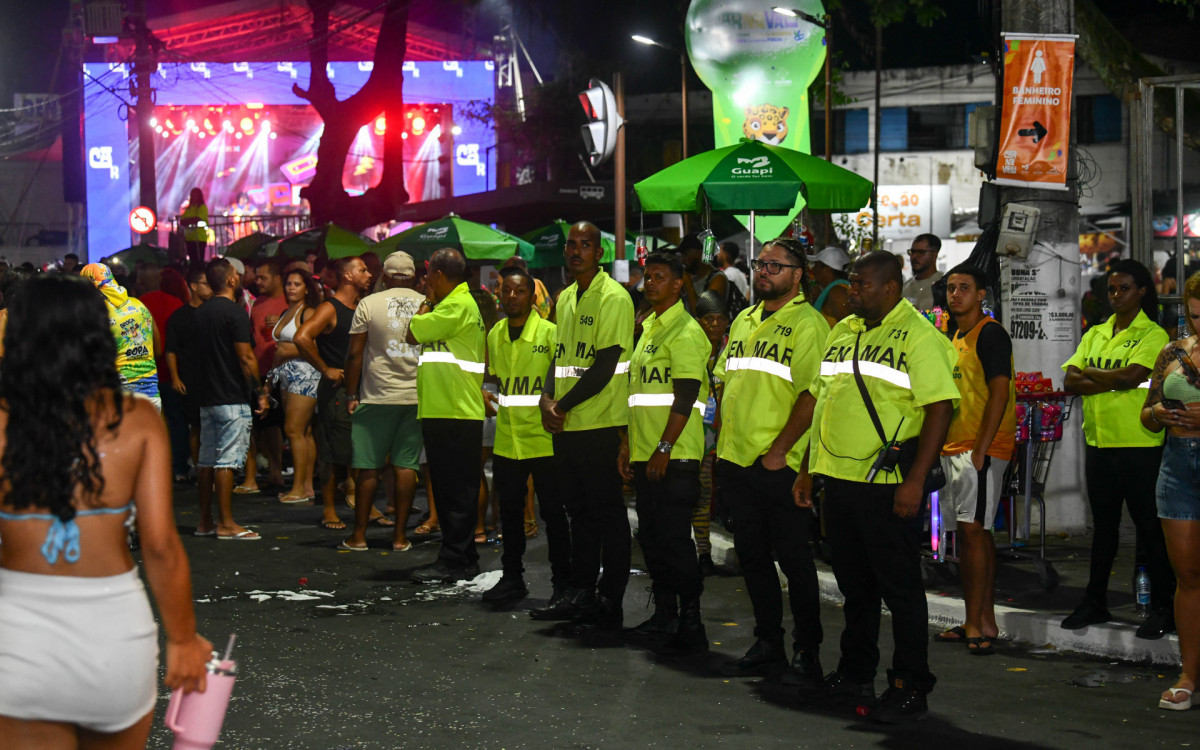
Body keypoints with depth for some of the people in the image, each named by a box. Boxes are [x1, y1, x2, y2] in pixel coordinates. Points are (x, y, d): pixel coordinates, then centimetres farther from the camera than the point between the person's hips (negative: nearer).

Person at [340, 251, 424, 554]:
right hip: (417, 395, 2)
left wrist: (351, 395, 5)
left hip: (377, 396, -2)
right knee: (406, 465, 4)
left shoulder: (369, 304, -2)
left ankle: (359, 536, 8)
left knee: (369, 467, 3)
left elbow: (355, 354, -3)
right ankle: (400, 537, 5)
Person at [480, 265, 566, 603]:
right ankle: (512, 577, 21)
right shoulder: (495, 334, 11)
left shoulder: (549, 332, -7)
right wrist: (487, 393, 8)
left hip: (544, 438, -5)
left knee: (553, 512, 1)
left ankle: (562, 580, 11)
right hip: (506, 439, 5)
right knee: (509, 511, 11)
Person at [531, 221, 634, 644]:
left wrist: (564, 405, -12)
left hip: (602, 422, -8)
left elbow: (605, 366, -17)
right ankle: (580, 594, 25)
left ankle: (609, 607, -1)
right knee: (580, 510, 16)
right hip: (565, 424, 8)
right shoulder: (565, 298, 15)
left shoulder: (613, 298, -12)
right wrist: (547, 399, 1)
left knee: (607, 513, -4)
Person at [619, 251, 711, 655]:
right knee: (651, 535, 14)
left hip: (675, 456, -9)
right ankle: (664, 614, 25)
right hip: (645, 454, 9)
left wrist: (665, 448, -20)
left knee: (675, 538, -8)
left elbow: (685, 398, -17)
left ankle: (691, 626, -4)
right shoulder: (648, 328, 17)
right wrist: (628, 442, 19)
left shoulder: (685, 331, -11)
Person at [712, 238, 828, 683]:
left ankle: (807, 652, 7)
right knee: (752, 555, 12)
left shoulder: (808, 324, -8)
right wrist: (723, 438, 12)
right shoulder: (744, 321, 16)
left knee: (793, 558, -1)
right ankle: (767, 647, 21)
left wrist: (778, 451, -18)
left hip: (779, 464, -8)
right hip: (736, 459, 8)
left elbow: (810, 395, -15)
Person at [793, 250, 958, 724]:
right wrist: (808, 470, 18)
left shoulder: (919, 336, -9)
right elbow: (821, 400, 21)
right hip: (837, 479, 7)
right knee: (854, 584, 16)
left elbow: (940, 409, -15)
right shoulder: (841, 333, 14)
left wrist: (915, 480, -21)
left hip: (886, 485, -7)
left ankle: (910, 689, 6)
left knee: (899, 587, -1)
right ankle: (855, 675, 27)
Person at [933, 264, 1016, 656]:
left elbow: (999, 392, -17)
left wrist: (981, 449, -21)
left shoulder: (990, 333, -10)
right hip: (952, 448, 9)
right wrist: (940, 447, 18)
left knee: (972, 529, -13)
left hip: (981, 449, -9)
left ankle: (975, 623, -13)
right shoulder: (955, 337, 18)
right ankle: (984, 620, 16)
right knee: (969, 534, 10)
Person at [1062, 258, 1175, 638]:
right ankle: (1095, 603, 22)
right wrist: (1113, 381, -12)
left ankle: (1162, 608, 7)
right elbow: (1069, 381, 2)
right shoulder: (1095, 335, 13)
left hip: (1139, 445, -6)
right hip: (1098, 442, 6)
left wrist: (1089, 372, -6)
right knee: (1103, 526, 14)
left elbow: (1132, 376, -20)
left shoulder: (1153, 335, -4)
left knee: (1150, 527, -1)